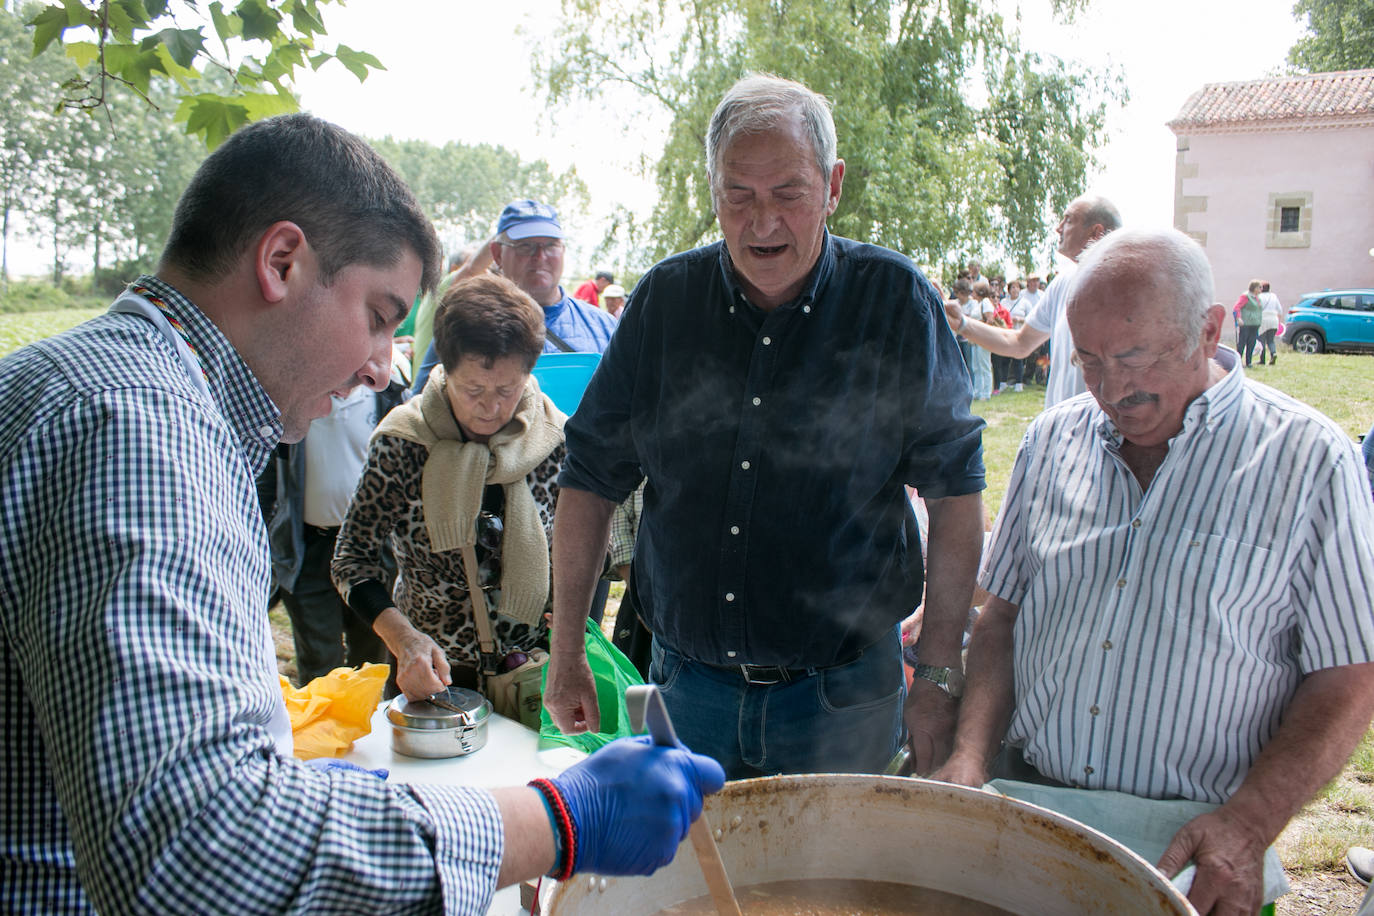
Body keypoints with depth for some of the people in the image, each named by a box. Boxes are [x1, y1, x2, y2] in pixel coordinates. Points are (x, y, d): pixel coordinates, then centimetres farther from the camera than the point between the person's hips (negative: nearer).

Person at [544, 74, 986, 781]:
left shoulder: (895, 300, -8)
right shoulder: (663, 300, -2)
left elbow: (955, 490, -5)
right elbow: (591, 477, 3)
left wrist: (939, 679, -7)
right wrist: (566, 659, 2)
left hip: (842, 696, -2)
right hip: (687, 688, 2)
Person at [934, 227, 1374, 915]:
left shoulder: (1310, 460, -8)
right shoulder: (1051, 439, 4)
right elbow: (1002, 615, 7)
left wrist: (1247, 827, -17)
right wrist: (971, 755, -5)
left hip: (1191, 844, -3)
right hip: (1026, 792, 3)